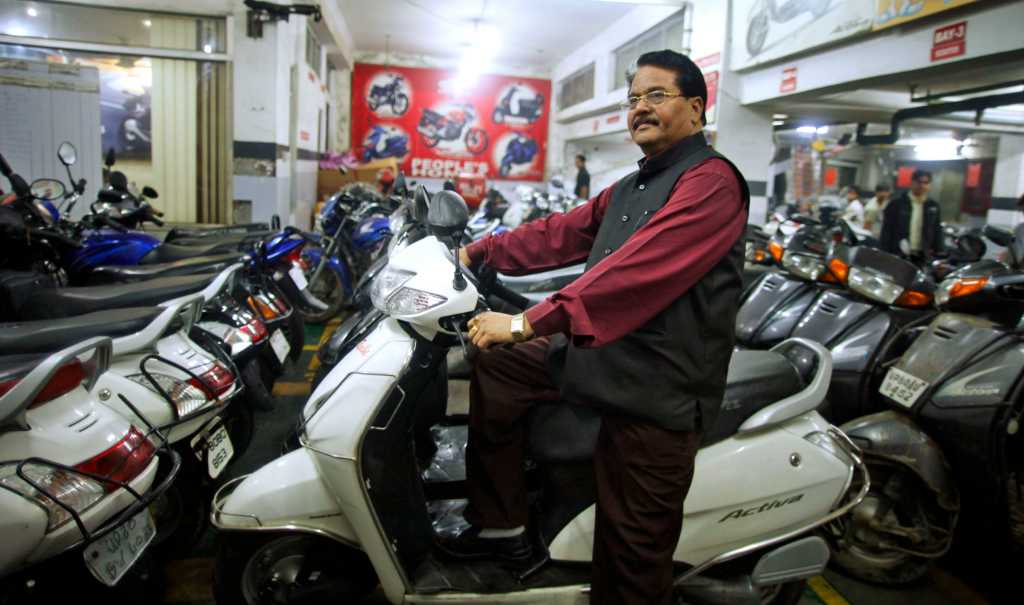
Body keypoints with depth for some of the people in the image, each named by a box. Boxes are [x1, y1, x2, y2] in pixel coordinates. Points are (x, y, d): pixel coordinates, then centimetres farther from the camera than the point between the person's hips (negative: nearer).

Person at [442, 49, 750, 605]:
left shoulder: (711, 180, -14)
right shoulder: (630, 188, 19)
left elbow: (637, 273, -27)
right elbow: (562, 232, 21)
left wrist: (531, 322, -29)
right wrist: (479, 252, 15)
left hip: (657, 389, -9)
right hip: (596, 355, 9)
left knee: (629, 557, -2)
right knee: (494, 366, 11)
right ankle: (500, 525, 19)